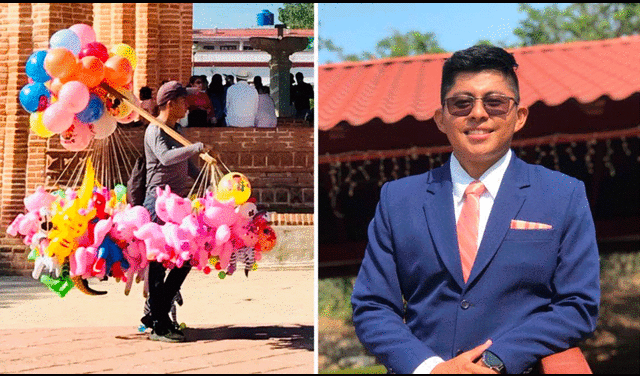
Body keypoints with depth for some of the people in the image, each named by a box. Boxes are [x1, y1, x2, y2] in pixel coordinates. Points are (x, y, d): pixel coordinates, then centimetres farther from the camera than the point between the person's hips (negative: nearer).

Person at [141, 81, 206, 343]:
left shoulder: (175, 130, 18)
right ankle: (159, 326, -1)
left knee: (185, 260, 10)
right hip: (160, 202, -9)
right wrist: (197, 147, -38)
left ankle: (157, 313, 20)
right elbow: (166, 157, -32)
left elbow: (186, 164, 29)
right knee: (158, 263, -5)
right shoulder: (155, 131, -11)